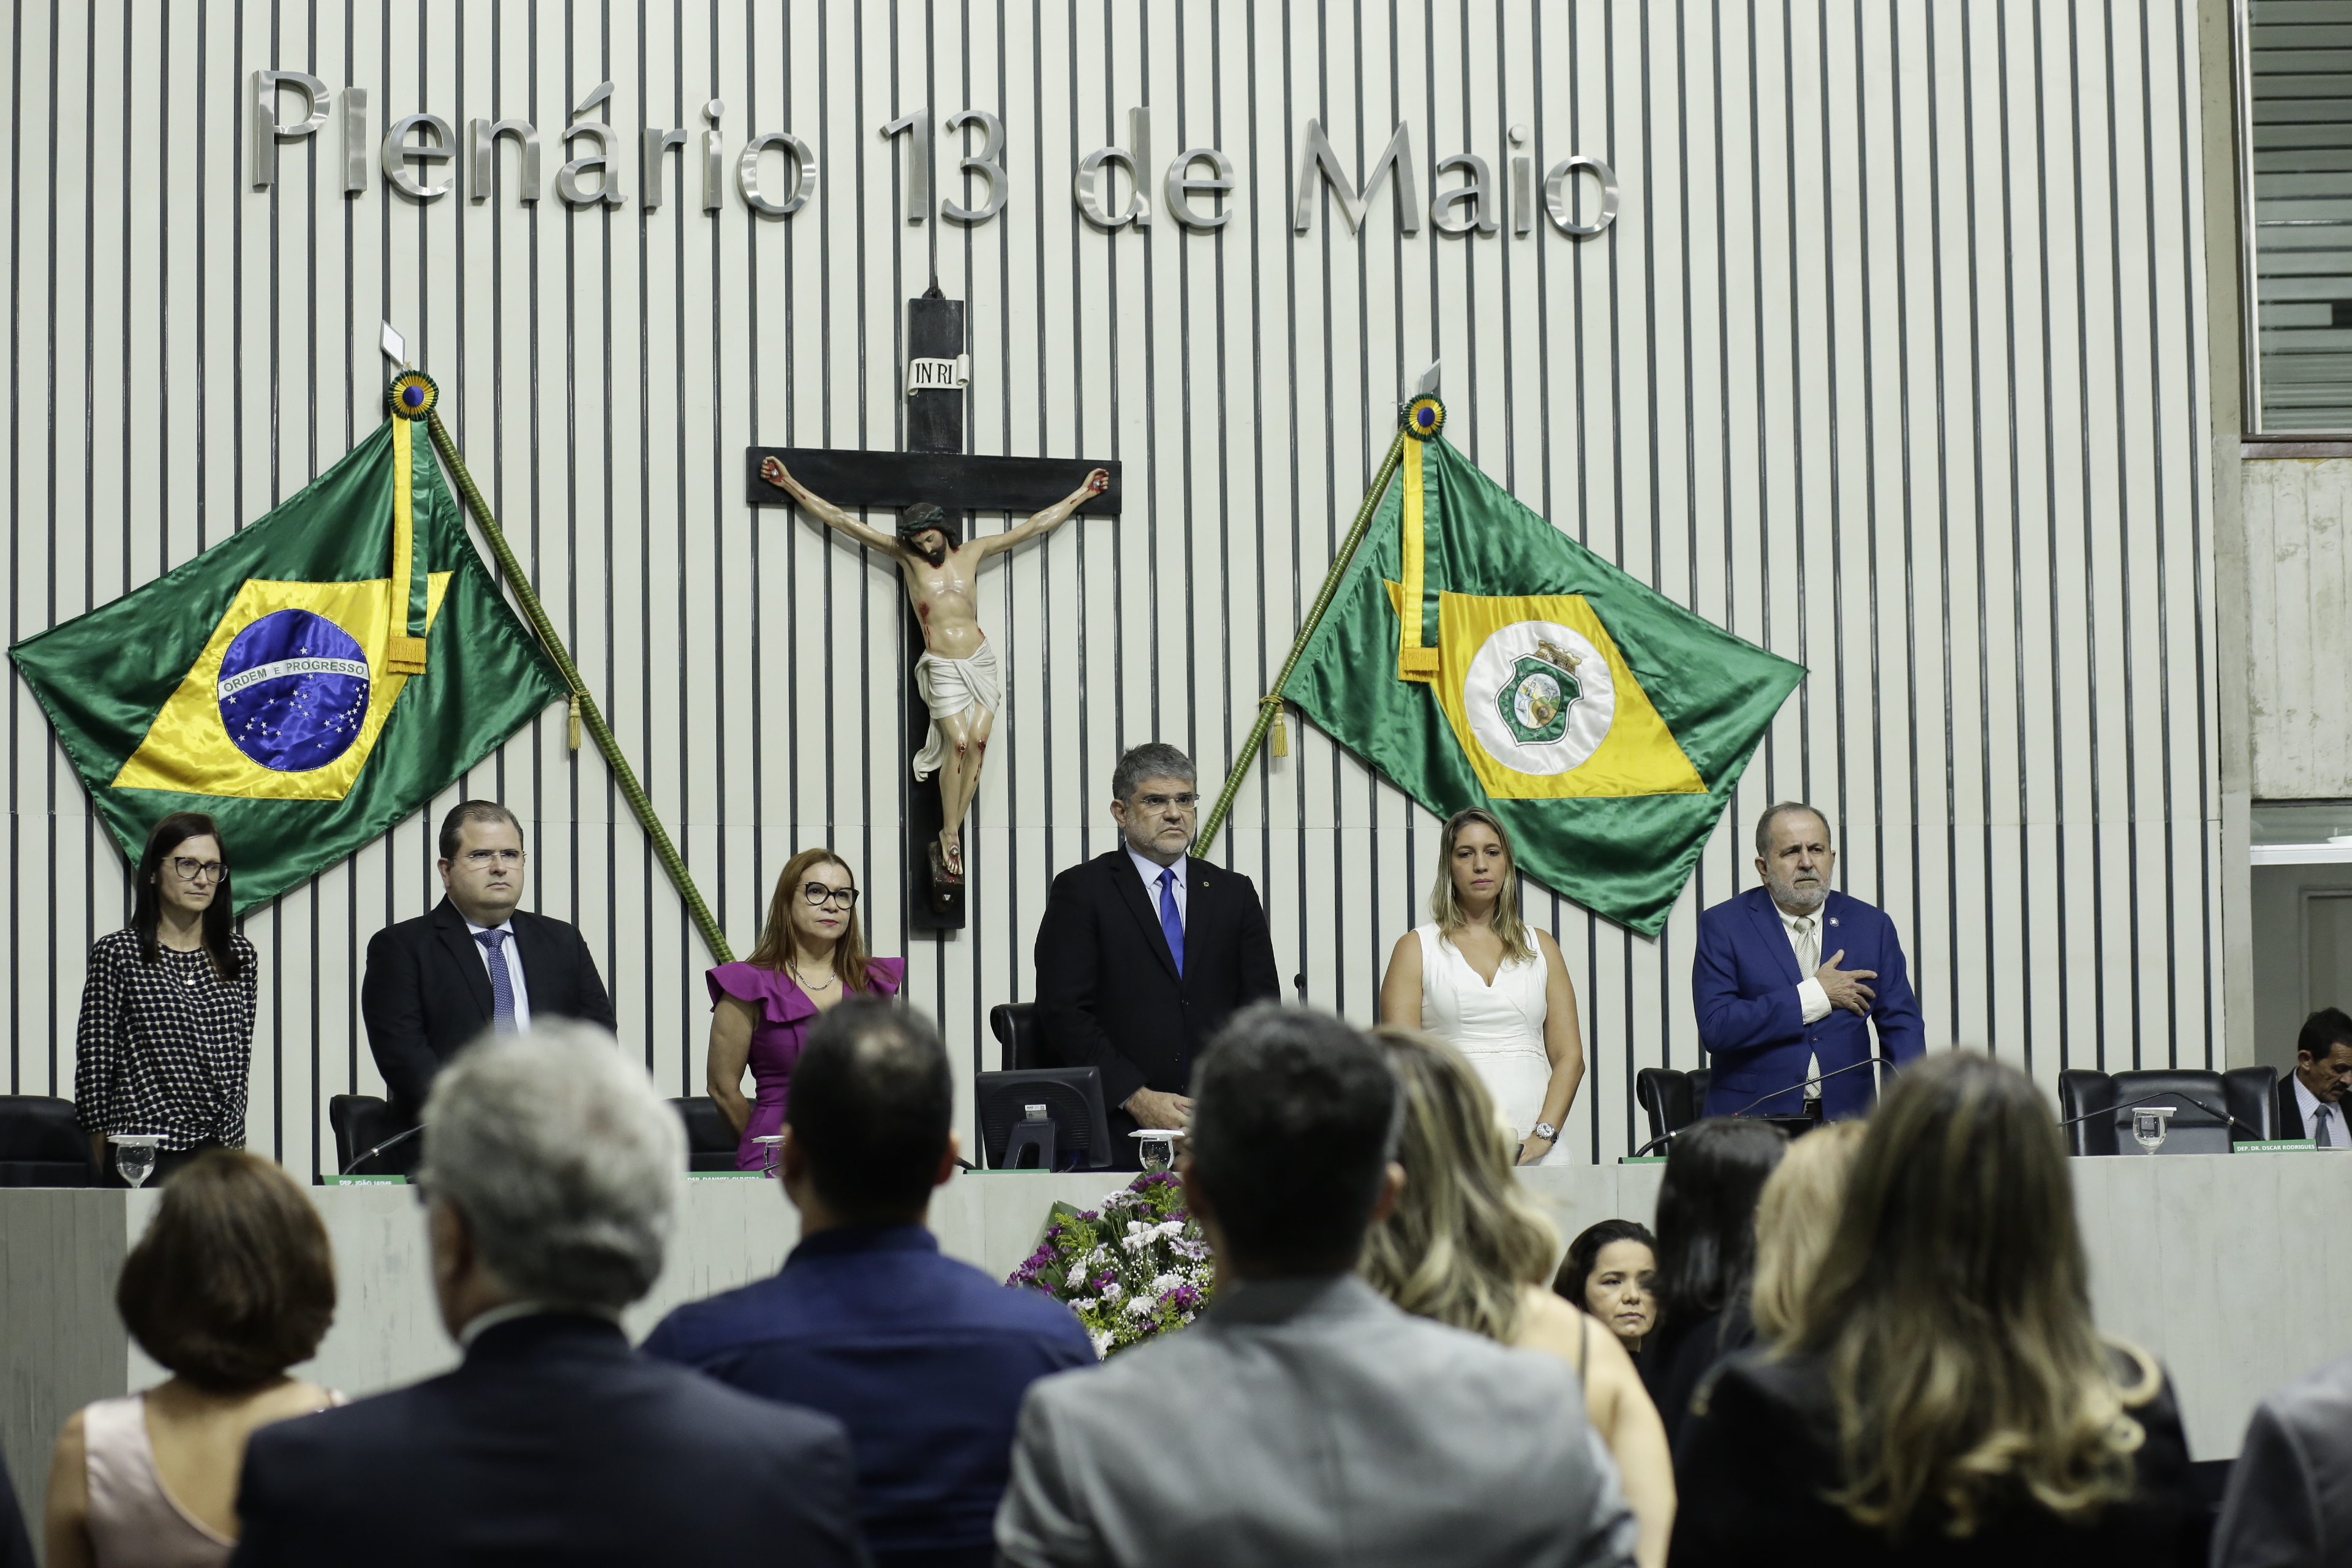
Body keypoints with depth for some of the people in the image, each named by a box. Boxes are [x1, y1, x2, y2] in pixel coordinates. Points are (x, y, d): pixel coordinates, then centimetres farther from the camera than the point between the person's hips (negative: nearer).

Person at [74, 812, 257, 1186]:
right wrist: (101, 1155, -1)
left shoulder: (238, 955, 12)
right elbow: (95, 1060, 0)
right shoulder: (118, 954, 0)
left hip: (223, 1149, 4)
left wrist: (234, 1148, 11)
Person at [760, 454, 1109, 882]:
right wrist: (790, 486, 4)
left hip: (981, 661, 2)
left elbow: (1037, 524, 17)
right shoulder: (907, 556, 5)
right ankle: (949, 836, -6)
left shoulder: (972, 554, 10)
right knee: (958, 743, -15)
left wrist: (1082, 494, 21)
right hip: (941, 667, -2)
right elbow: (839, 520, 5)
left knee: (977, 742, -8)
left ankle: (953, 834, -3)